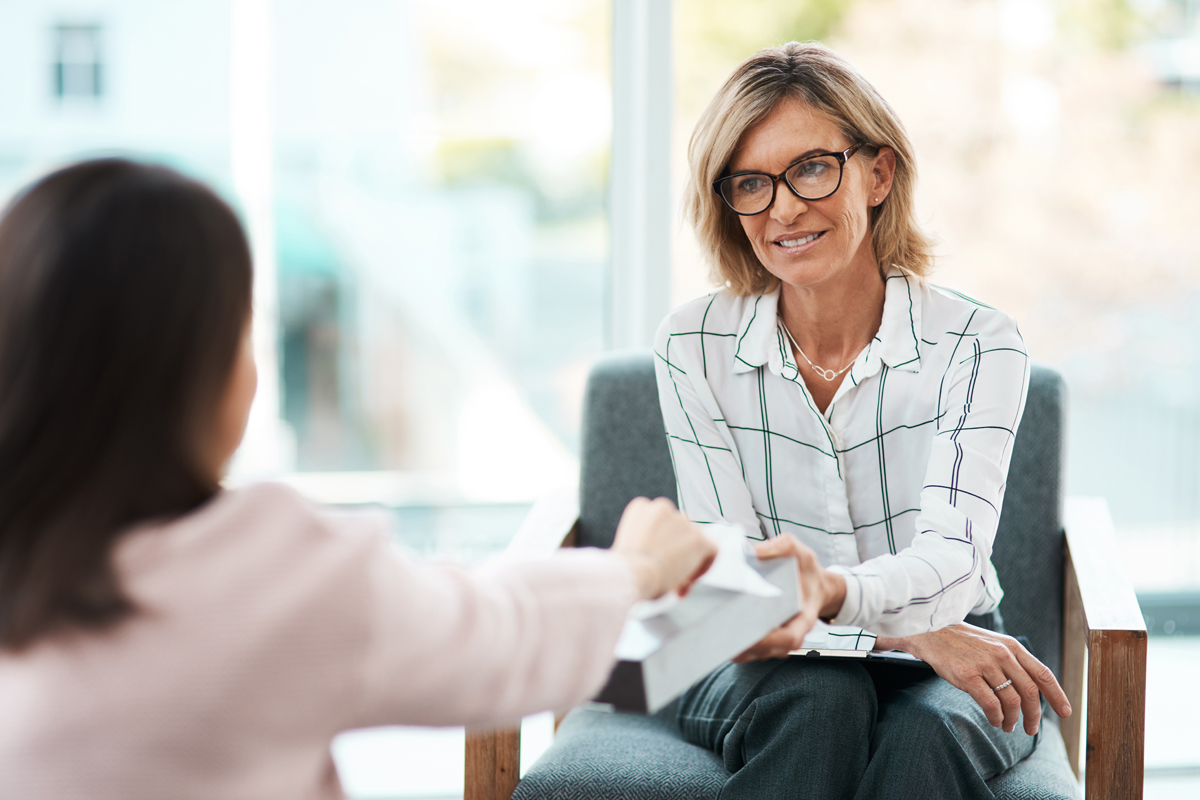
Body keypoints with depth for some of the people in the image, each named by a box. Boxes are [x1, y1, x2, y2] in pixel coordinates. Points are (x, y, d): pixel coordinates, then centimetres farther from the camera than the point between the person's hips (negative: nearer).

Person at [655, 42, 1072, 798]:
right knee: (822, 702, -34)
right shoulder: (693, 347, -6)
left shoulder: (978, 344, -9)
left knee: (925, 729, -34)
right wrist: (917, 631, -26)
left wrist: (833, 592, -47)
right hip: (768, 670, 0)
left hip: (951, 670, 0)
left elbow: (952, 555, -23)